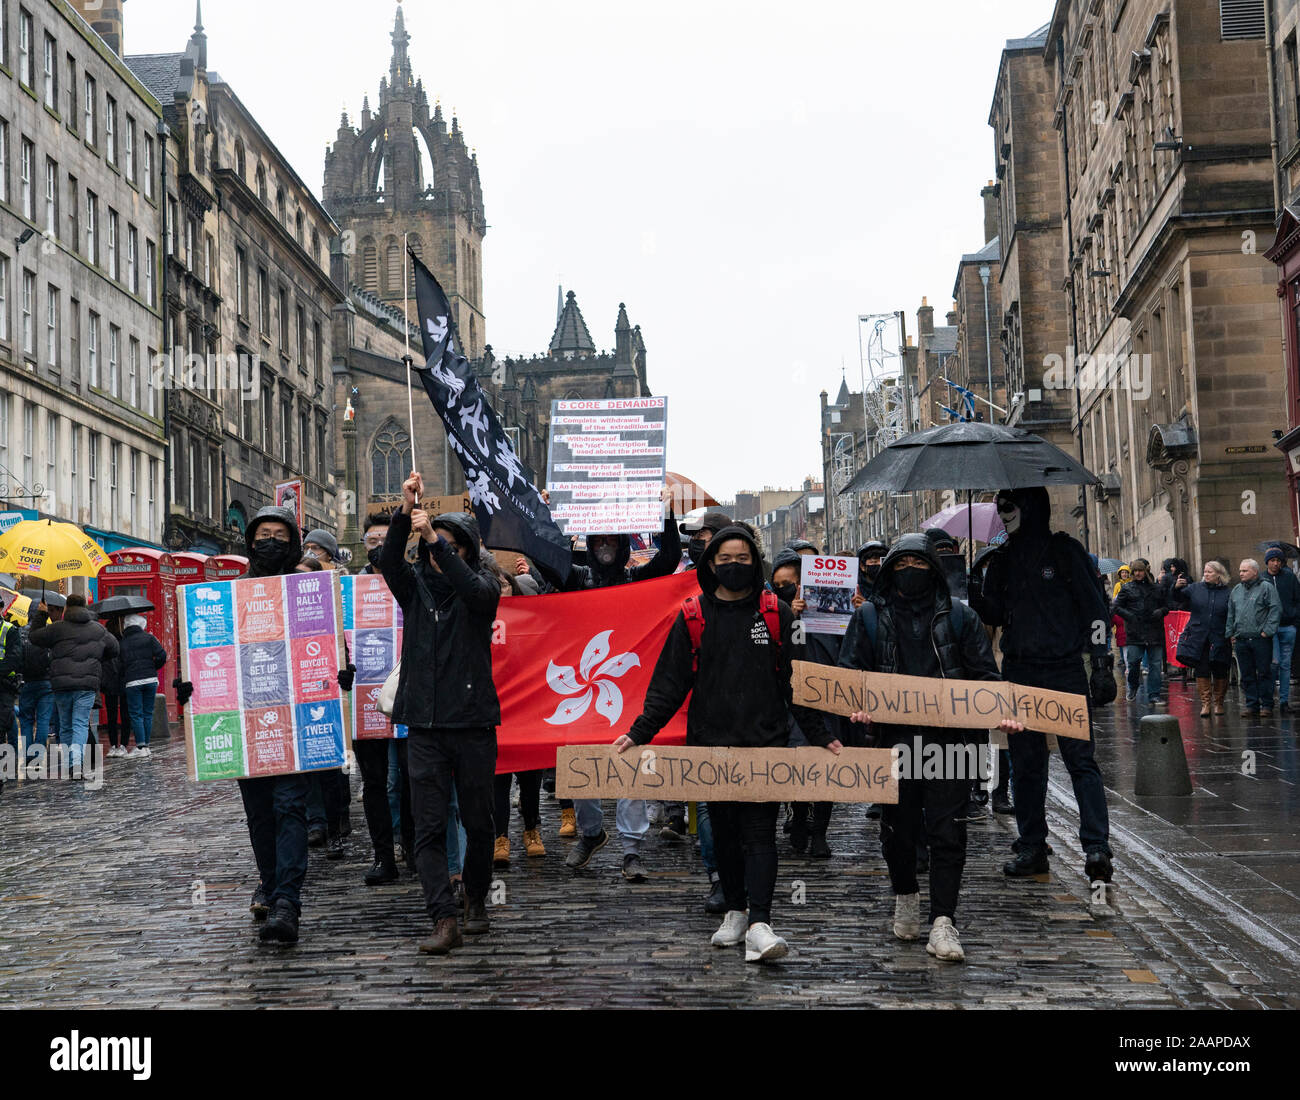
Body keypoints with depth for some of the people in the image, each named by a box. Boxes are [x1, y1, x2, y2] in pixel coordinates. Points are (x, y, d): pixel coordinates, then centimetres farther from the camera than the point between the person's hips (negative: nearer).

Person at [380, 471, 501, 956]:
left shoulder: (481, 583, 4)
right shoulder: (415, 584, 9)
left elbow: (478, 592, -20)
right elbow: (388, 562, -11)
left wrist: (436, 538, -26)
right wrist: (405, 514, -25)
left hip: (473, 721, -1)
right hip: (424, 722, 1)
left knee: (478, 822, 9)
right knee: (428, 826, -6)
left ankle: (476, 902, 28)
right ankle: (444, 920, -8)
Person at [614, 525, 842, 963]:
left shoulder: (777, 615, 4)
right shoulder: (693, 618, 6)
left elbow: (797, 682, 8)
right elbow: (669, 684, 8)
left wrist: (821, 736, 3)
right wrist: (638, 733, -1)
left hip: (764, 743, -2)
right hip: (711, 743, 2)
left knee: (760, 832, -8)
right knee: (724, 832, 10)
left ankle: (759, 925, -14)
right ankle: (736, 912, 24)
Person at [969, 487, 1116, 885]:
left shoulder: (1064, 550, -1)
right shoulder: (1001, 559, 12)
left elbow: (1094, 607, -2)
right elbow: (996, 614, 14)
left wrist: (1101, 663, -8)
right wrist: (975, 594, -8)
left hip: (1065, 671, -5)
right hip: (1019, 673, 5)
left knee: (1080, 758, -10)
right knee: (1026, 763, 7)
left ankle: (1096, 846, -13)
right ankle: (1032, 848, 15)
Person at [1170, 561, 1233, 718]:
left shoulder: (1227, 593, 1)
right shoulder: (1195, 588, 6)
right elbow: (1178, 599, 3)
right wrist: (1176, 588, -17)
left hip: (1219, 640, -1)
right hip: (1198, 638, 1)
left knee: (1220, 673, 6)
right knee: (1201, 672, 0)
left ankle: (1218, 703, 21)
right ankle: (1205, 703, 7)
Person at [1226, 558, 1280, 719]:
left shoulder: (1266, 588, -1)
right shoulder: (1236, 591, 17)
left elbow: (1276, 609, -7)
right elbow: (1230, 614, 22)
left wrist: (1267, 631, -13)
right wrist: (1230, 633, 13)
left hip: (1260, 639, -5)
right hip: (1241, 640, 5)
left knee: (1263, 673, -2)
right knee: (1247, 675, 6)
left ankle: (1266, 706, 3)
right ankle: (1251, 705, 11)